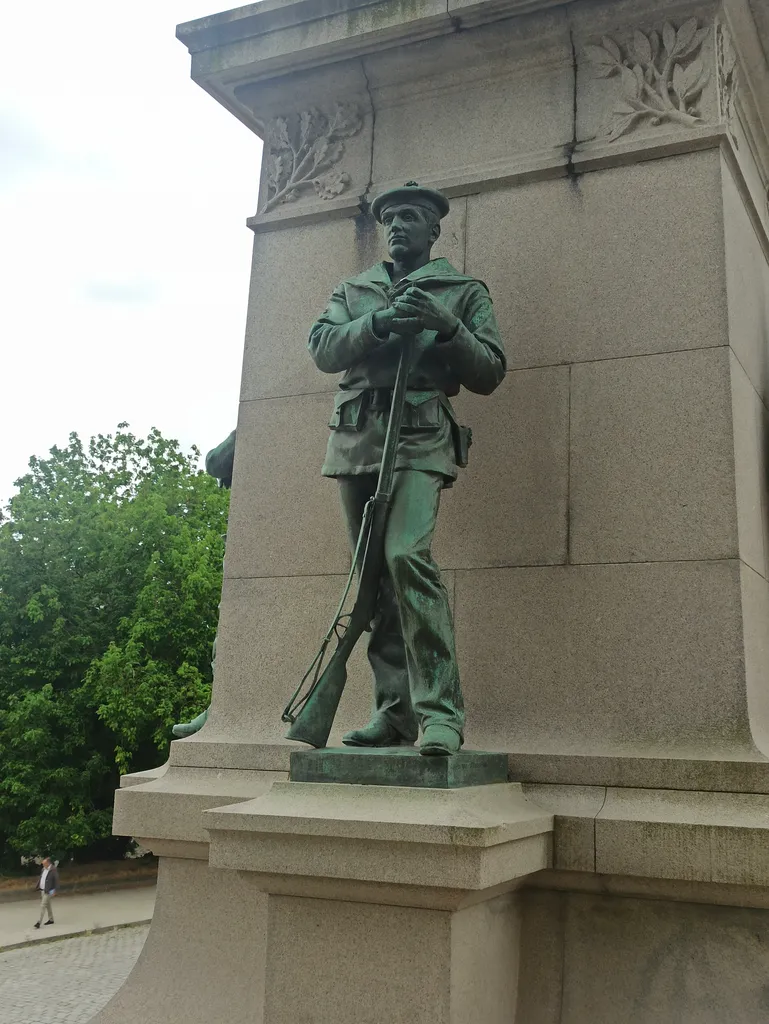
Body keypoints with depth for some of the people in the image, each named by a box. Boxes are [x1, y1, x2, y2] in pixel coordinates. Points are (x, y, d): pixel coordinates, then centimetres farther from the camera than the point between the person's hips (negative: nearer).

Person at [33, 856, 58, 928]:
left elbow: (56, 880, -15)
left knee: (43, 906, -12)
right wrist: (37, 887, 8)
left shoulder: (53, 870, -15)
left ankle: (39, 922, -12)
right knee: (47, 905, 16)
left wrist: (55, 890, -18)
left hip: (48, 891, -8)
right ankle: (51, 919, 27)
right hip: (42, 890, 8)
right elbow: (40, 878, 17)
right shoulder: (43, 869, 9)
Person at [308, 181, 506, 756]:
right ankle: (395, 711, 7)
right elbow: (322, 348, 5)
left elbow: (490, 373, 6)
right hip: (355, 442, 5)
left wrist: (447, 327, -10)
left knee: (407, 556, -25)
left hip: (421, 439, -4)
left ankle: (441, 710, -22)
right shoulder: (354, 292, 22)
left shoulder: (464, 292, 14)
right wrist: (378, 324, -12)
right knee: (374, 578, 2)